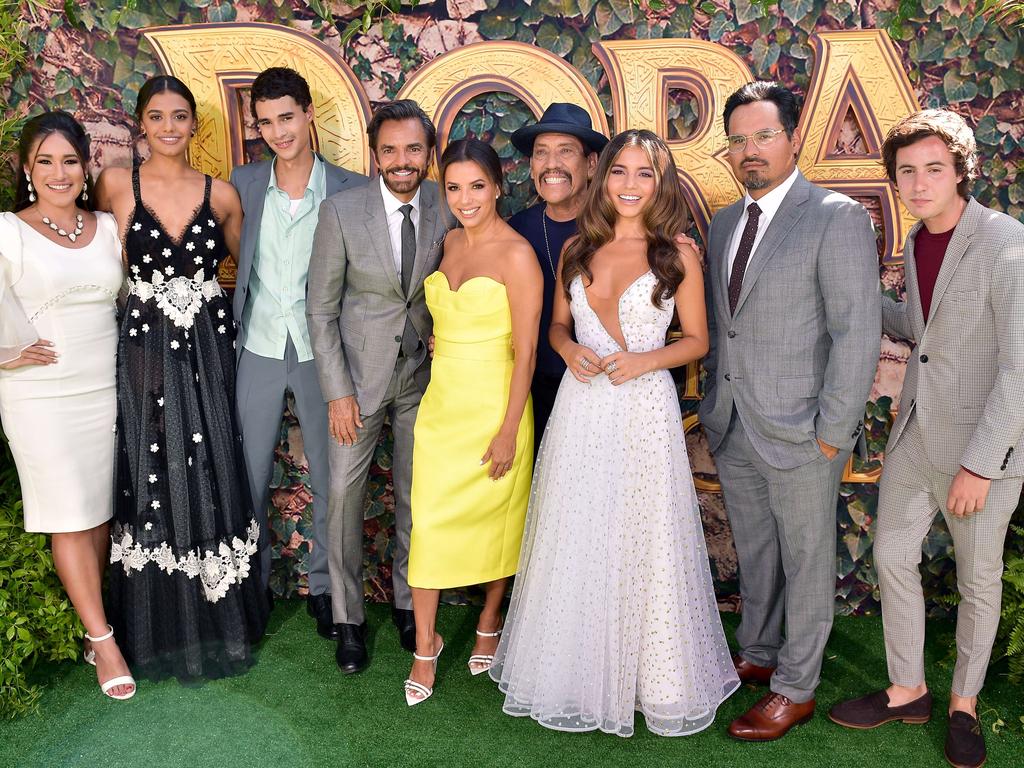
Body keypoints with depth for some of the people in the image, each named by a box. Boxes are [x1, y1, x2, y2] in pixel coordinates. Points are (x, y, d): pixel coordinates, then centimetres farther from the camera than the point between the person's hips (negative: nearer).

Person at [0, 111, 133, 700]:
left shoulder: (107, 228, 6)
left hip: (106, 388, 4)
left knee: (101, 512, 9)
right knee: (71, 516, -1)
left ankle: (92, 625, 23)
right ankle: (103, 640, 9)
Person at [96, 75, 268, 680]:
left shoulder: (221, 194, 2)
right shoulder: (117, 184, -1)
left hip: (209, 350, 1)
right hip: (145, 349, -1)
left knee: (213, 475, 6)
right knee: (153, 479, 7)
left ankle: (219, 619, 24)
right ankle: (162, 626, 25)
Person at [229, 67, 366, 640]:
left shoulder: (349, 189, -5)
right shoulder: (243, 184, 1)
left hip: (321, 351, -1)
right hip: (258, 350, 2)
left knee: (329, 478, 10)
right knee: (250, 475, 12)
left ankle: (325, 585, 29)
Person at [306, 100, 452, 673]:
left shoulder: (447, 208, -6)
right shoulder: (341, 211, -11)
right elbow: (321, 310, -8)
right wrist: (338, 392, -10)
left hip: (423, 374, 2)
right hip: (359, 375, -2)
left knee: (416, 495, 12)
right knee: (346, 496, 3)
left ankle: (408, 601, 33)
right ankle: (349, 618, 22)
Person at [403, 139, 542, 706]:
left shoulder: (516, 254, -13)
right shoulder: (449, 243, 7)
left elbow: (525, 351, -15)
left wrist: (508, 431, -16)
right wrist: (438, 339, 6)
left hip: (494, 405, -5)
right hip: (441, 401, 5)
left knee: (495, 520, 12)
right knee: (429, 518, 4)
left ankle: (489, 625, 36)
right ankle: (425, 644, 20)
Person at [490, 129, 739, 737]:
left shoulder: (678, 253, -2)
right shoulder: (578, 249, 7)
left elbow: (697, 340, 2)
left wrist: (645, 360, -15)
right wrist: (570, 350, -7)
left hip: (644, 411, -3)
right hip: (580, 409, 4)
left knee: (642, 545, 4)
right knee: (577, 545, 11)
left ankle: (655, 681, 27)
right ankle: (578, 670, 31)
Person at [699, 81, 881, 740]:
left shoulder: (837, 218, -11)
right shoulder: (724, 224, 10)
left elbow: (858, 333, -15)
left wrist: (833, 432, -17)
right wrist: (714, 403, 10)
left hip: (800, 432, -6)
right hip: (733, 430, 6)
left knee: (806, 561, 10)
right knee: (754, 553, 21)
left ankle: (795, 690, 26)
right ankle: (757, 655, 40)